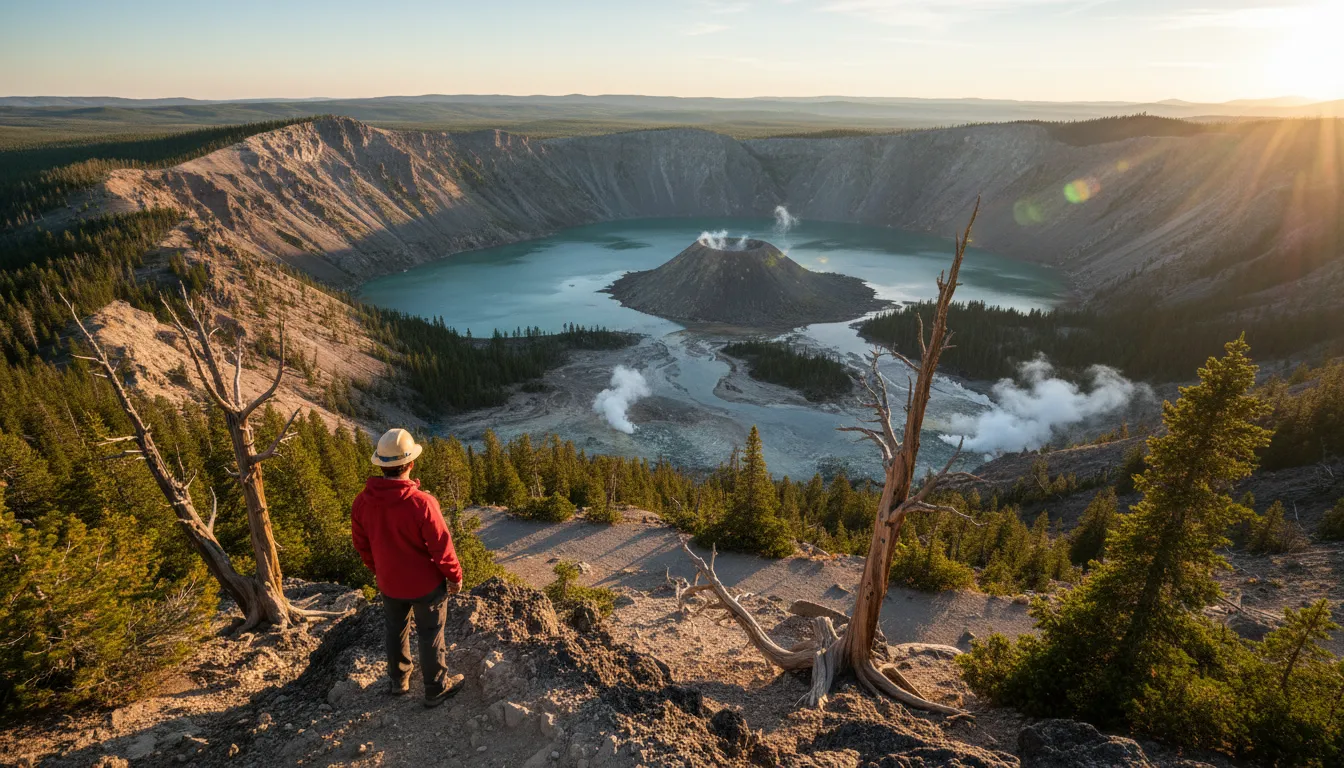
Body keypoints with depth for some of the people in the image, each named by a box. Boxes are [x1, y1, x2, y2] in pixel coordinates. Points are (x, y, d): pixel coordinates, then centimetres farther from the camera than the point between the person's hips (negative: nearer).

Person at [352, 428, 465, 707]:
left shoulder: (362, 502, -15)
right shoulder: (422, 503, -32)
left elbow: (362, 543, 1)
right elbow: (441, 547, -23)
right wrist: (455, 576, -6)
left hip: (389, 583, 5)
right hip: (426, 583, -4)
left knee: (396, 630, 26)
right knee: (430, 635, 14)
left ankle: (399, 680, 45)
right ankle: (436, 690, 30)